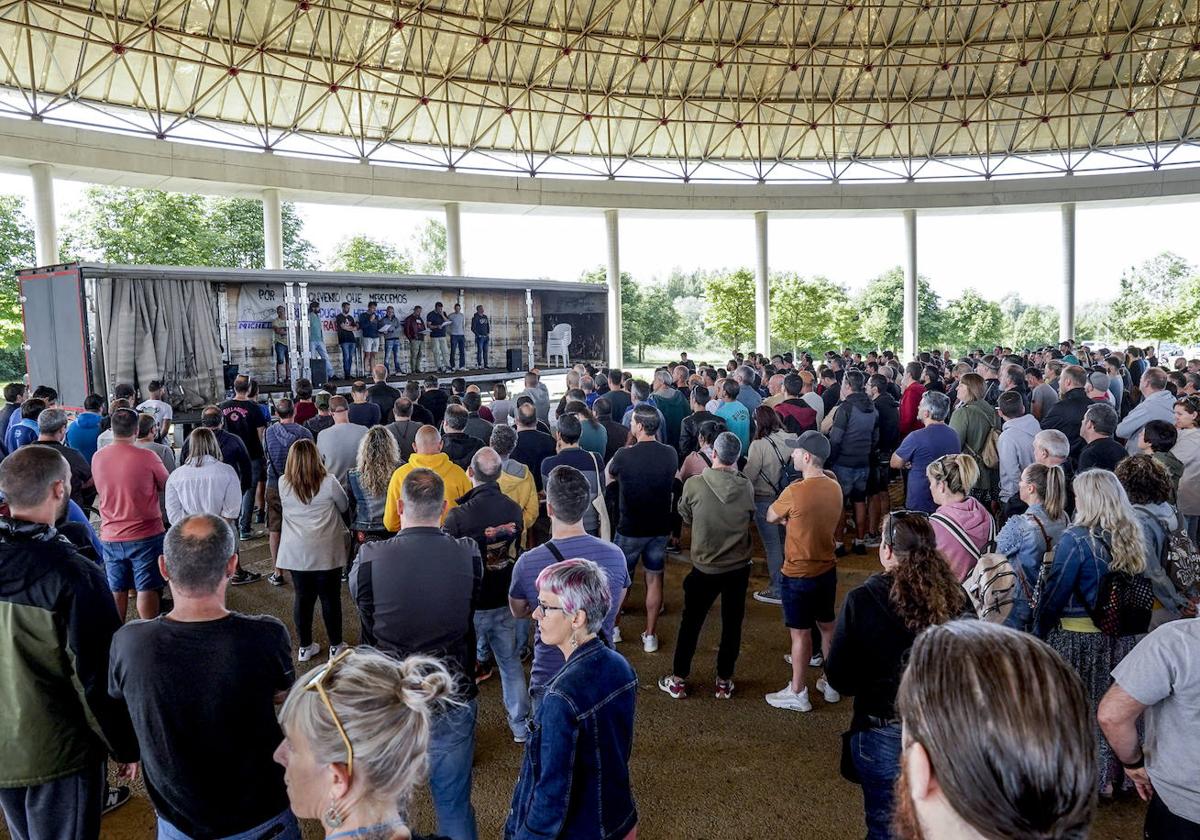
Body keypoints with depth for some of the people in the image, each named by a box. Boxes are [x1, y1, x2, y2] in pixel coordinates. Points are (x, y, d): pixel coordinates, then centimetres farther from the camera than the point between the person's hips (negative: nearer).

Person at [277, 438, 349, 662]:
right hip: (326, 553, -3)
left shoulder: (283, 483, -5)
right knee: (330, 598, 8)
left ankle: (305, 647, 22)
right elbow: (345, 507, 3)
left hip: (295, 553, 3)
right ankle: (335, 645, 19)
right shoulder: (329, 482, -13)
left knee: (302, 597, 12)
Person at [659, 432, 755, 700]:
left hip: (704, 568, -1)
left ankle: (678, 680, 22)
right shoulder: (747, 487, -11)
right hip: (738, 567, 2)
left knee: (691, 622, 13)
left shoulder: (694, 484, -18)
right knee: (732, 624, 15)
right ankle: (724, 681, 25)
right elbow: (750, 518, 6)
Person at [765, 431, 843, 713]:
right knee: (828, 626, 20)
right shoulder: (835, 487, -2)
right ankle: (832, 684, 34)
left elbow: (770, 516, -7)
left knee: (800, 633, 5)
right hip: (827, 569, 7)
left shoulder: (795, 491, -24)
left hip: (798, 574, -7)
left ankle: (798, 694, 18)